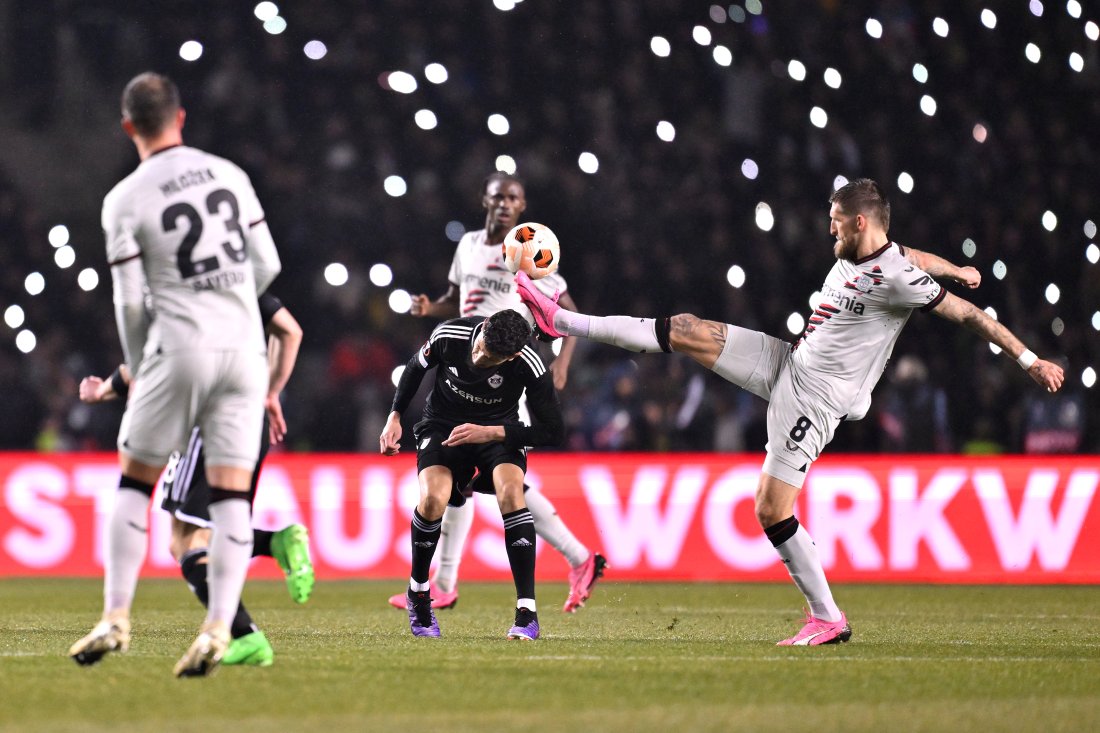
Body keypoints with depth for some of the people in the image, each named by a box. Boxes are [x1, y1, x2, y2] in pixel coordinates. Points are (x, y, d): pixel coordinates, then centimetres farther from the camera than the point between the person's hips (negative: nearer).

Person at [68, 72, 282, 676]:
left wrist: (137, 370, 11)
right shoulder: (229, 175, 7)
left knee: (134, 483, 10)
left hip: (180, 351, -3)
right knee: (231, 495, 1)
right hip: (245, 348, 3)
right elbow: (267, 265, 9)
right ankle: (218, 629, -8)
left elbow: (130, 302, -4)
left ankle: (116, 619, 7)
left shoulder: (126, 200, -4)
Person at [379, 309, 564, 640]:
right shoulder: (449, 335, -22)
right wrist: (395, 417, -2)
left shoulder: (529, 365, -27)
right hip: (442, 424, 1)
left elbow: (553, 431, -19)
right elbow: (415, 368, 3)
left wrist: (489, 433, -27)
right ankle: (418, 593, 1)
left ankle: (527, 611, -24)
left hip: (497, 430, -1)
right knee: (433, 499, -27)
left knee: (511, 492, -30)